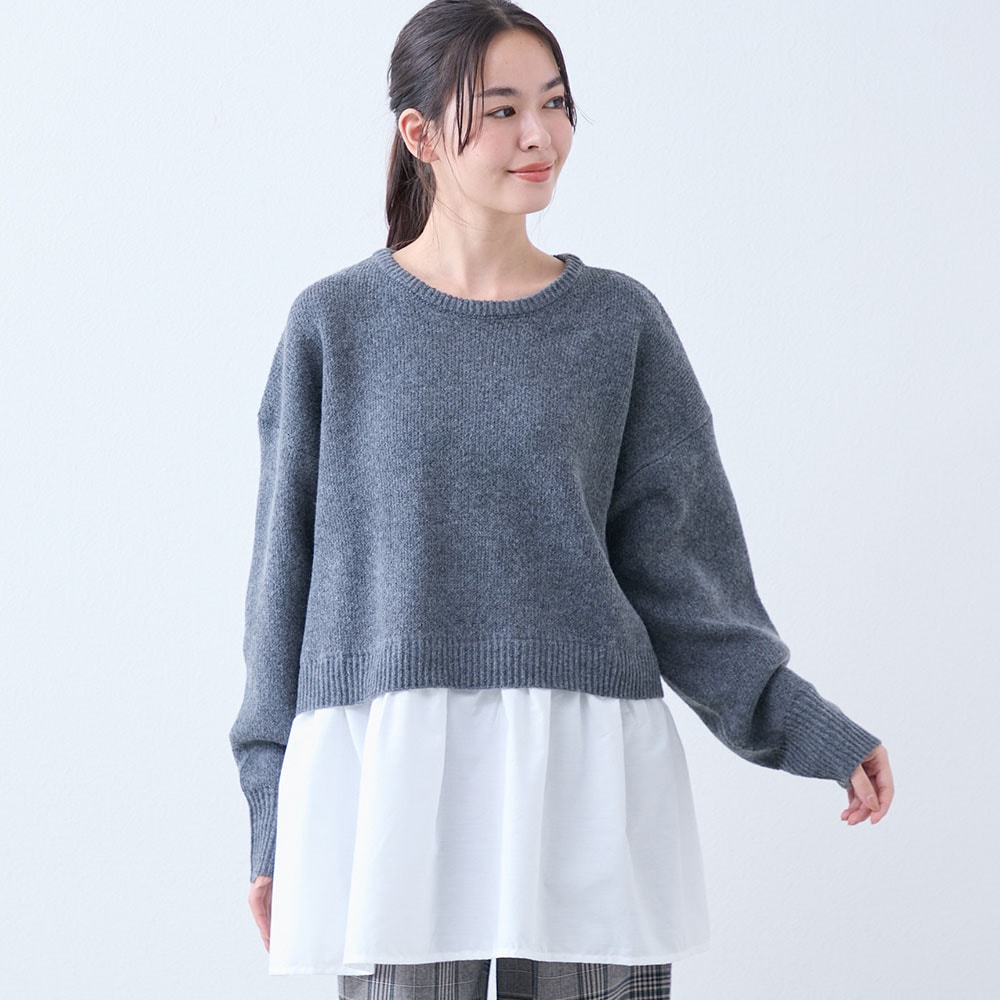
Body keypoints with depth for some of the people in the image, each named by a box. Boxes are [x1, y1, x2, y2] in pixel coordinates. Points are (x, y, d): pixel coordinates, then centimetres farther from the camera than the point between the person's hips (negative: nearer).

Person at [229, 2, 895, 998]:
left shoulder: (619, 321, 8)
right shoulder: (337, 323, 5)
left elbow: (674, 568, 7)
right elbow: (286, 574, 8)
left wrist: (807, 725, -4)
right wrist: (274, 819, 6)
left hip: (586, 766, 1)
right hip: (388, 767, -1)